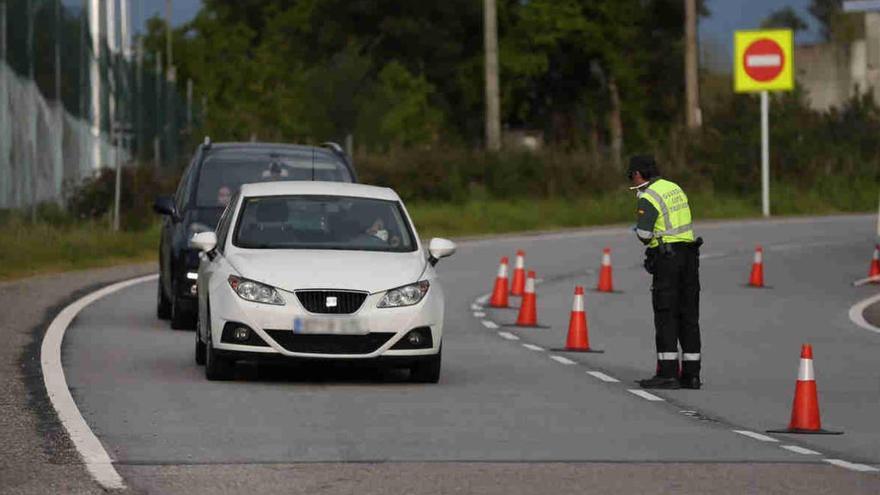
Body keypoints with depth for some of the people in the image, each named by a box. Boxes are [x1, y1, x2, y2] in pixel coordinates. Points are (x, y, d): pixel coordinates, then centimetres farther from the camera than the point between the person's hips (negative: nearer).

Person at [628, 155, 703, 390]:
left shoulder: (648, 198, -11)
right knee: (688, 316, 8)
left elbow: (645, 235, -19)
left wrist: (639, 232, 4)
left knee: (666, 316, -5)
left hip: (666, 256, -8)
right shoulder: (675, 188, 15)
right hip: (689, 254, 8)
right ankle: (691, 374, 9)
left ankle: (667, 373, -8)